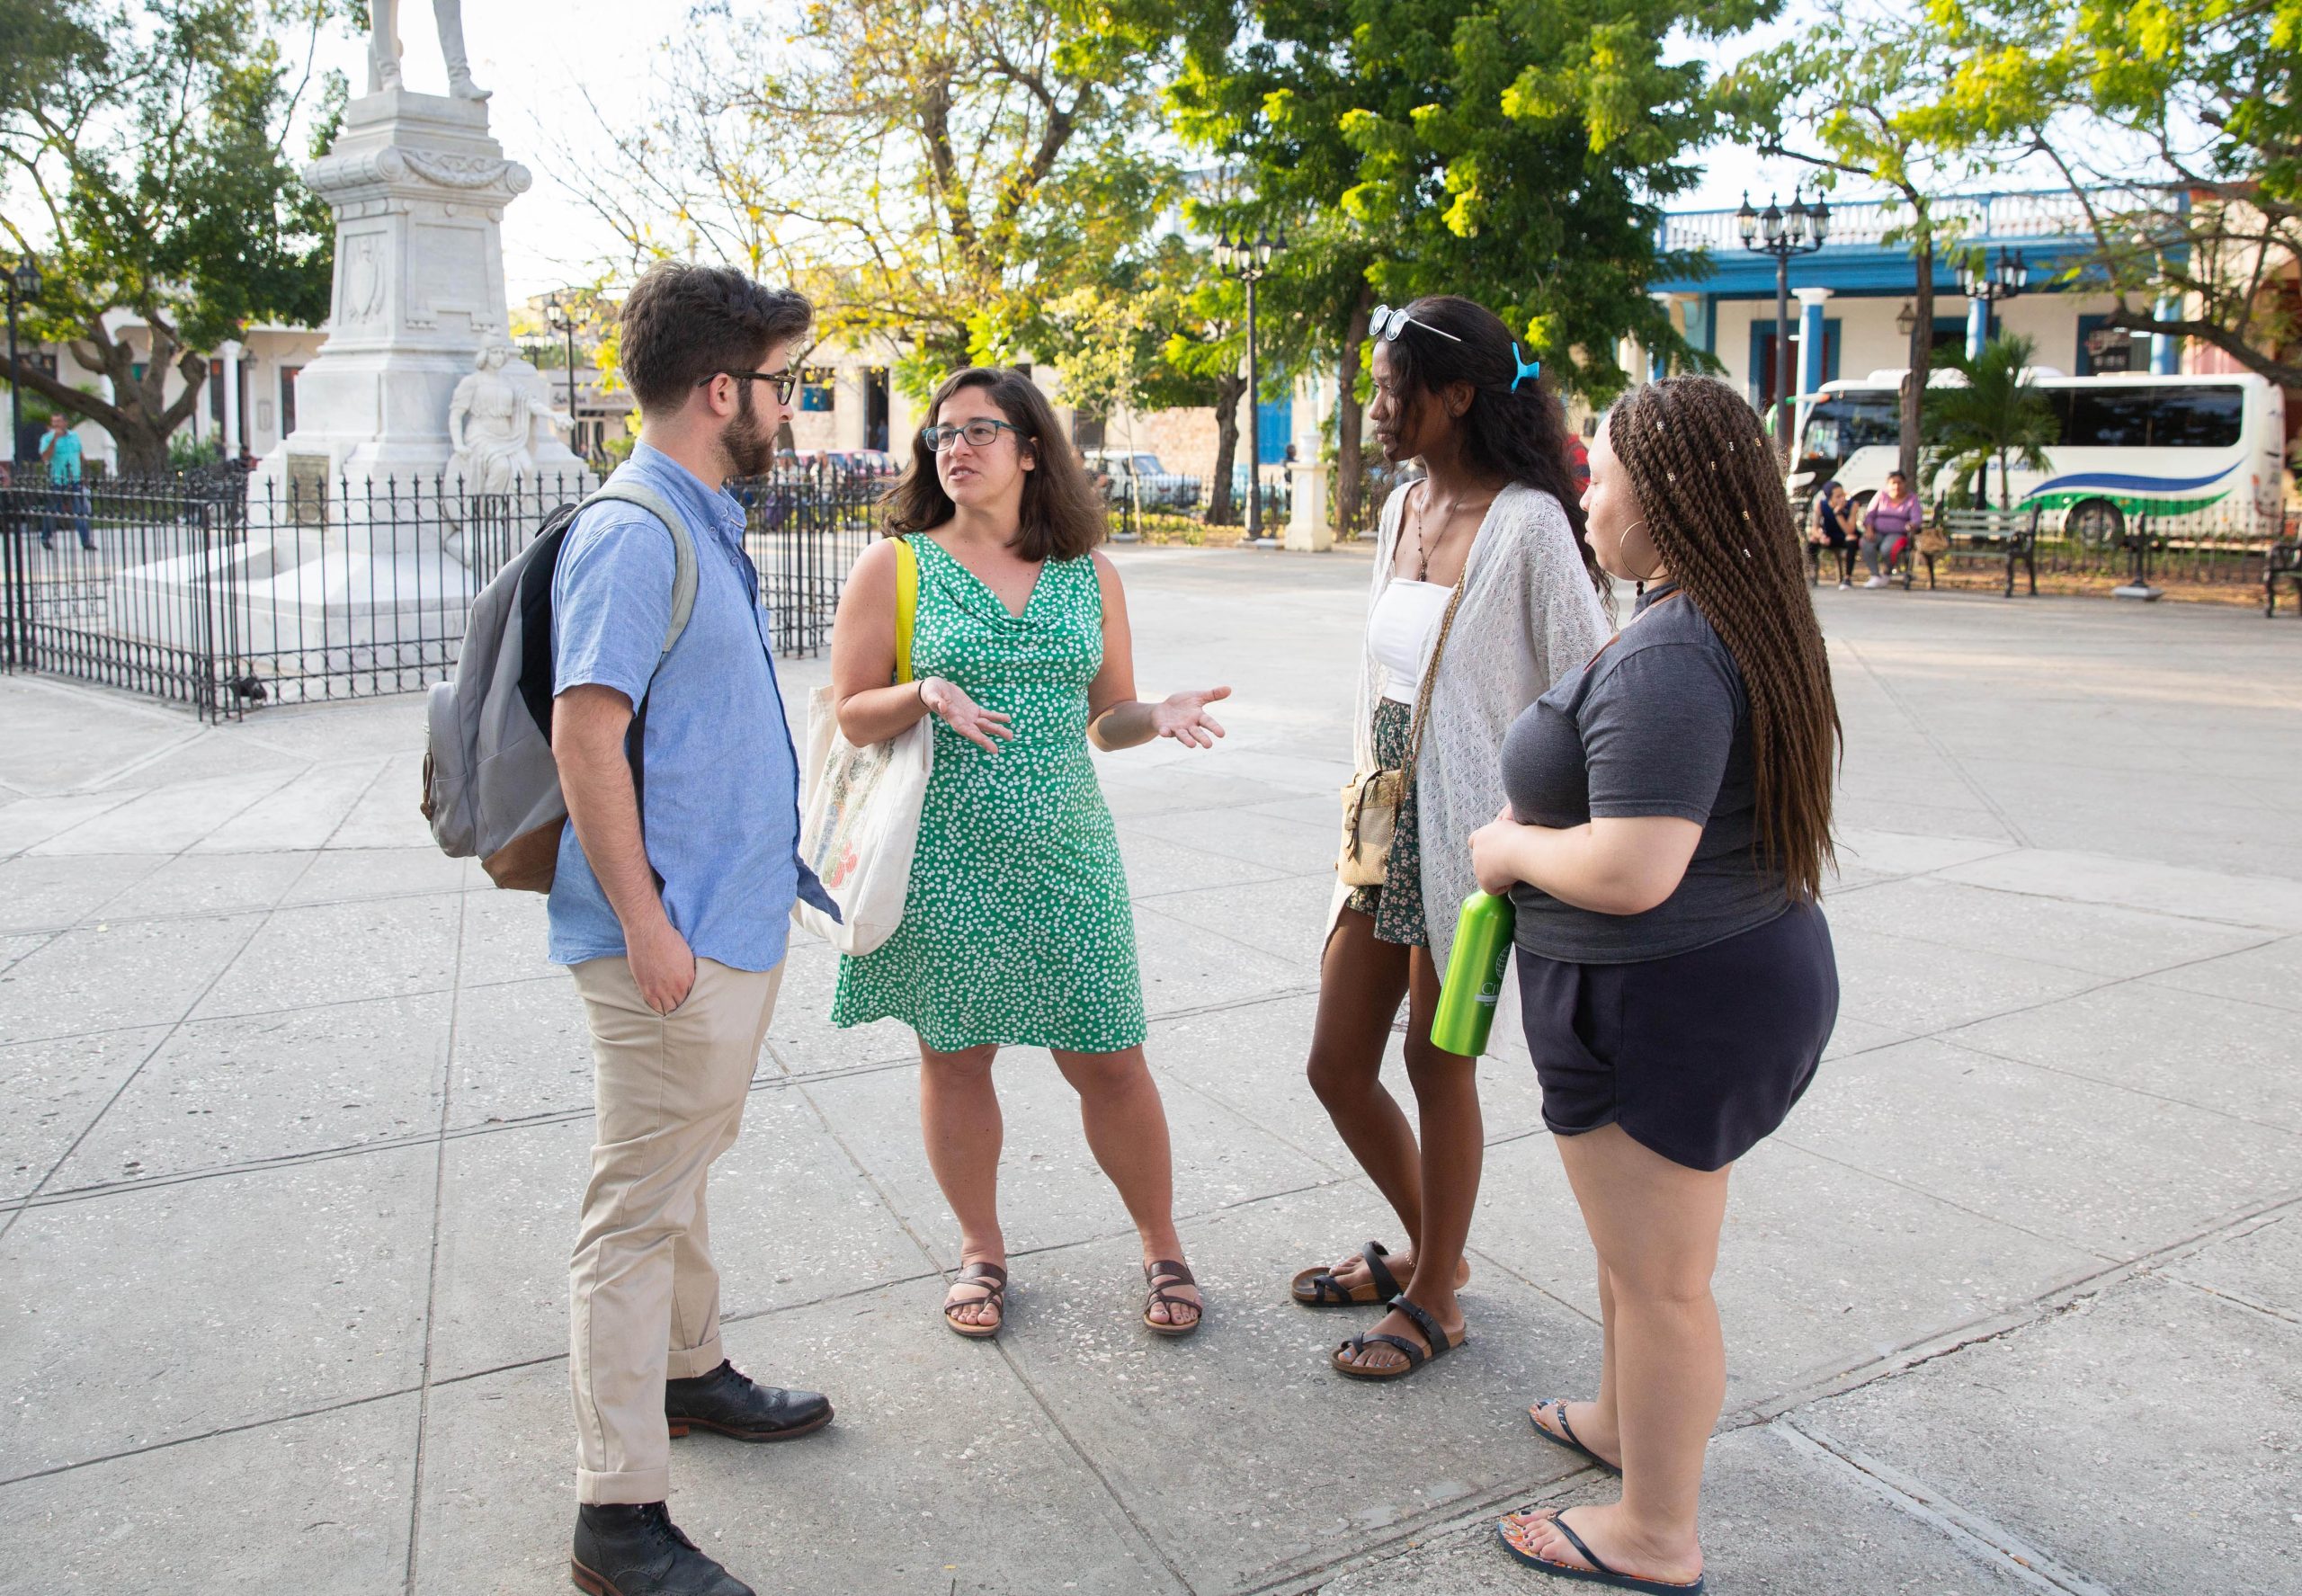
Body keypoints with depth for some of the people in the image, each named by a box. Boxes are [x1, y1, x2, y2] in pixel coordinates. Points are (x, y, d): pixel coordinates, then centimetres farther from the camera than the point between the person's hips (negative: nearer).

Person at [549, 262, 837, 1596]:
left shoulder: (706, 524, 13)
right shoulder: (633, 535, -18)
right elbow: (585, 736, -22)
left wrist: (785, 856, 23)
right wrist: (647, 925, -23)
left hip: (736, 921, 10)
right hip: (674, 937, -10)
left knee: (684, 1173, 23)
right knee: (641, 1208, -2)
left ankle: (691, 1370, 41)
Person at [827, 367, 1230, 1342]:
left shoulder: (1089, 576, 8)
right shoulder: (894, 568, 1)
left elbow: (1105, 719, 12)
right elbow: (851, 715, 0)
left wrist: (1161, 716, -9)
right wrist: (925, 694, -20)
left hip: (1064, 851, 1)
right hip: (942, 857, -1)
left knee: (1109, 1060, 4)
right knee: (954, 1056, 10)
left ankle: (1162, 1248, 25)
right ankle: (981, 1251, 31)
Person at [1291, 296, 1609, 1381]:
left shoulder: (1526, 522, -15)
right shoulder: (1401, 510, 10)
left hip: (1467, 832, -8)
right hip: (1382, 823, 8)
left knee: (1440, 1068, 6)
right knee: (1336, 1064, 13)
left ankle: (1434, 1301, 27)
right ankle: (1426, 1245, 38)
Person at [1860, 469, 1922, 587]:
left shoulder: (1912, 499, 9)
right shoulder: (1881, 496, 15)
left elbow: (1917, 518, -5)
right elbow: (1869, 516, 9)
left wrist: (1912, 525, -31)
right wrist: (1869, 530, -12)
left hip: (1898, 534, -2)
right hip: (1878, 533, 2)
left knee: (1887, 548, -37)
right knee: (1866, 544, -33)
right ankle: (1875, 577, -28)